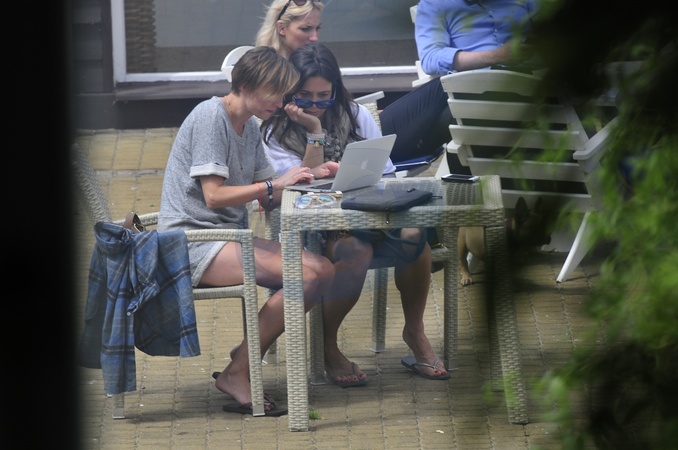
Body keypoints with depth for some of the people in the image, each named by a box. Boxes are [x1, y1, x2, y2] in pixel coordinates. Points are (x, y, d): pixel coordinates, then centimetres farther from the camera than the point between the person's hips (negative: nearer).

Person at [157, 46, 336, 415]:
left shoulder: (249, 126, 15)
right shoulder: (210, 116, -12)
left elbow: (267, 200, 13)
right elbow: (214, 195, -19)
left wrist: (305, 178, -3)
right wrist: (275, 184, -20)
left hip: (230, 238, 9)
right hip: (192, 242, -9)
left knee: (324, 271, -8)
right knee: (306, 276, -23)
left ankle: (248, 354, 1)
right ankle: (238, 372, -12)